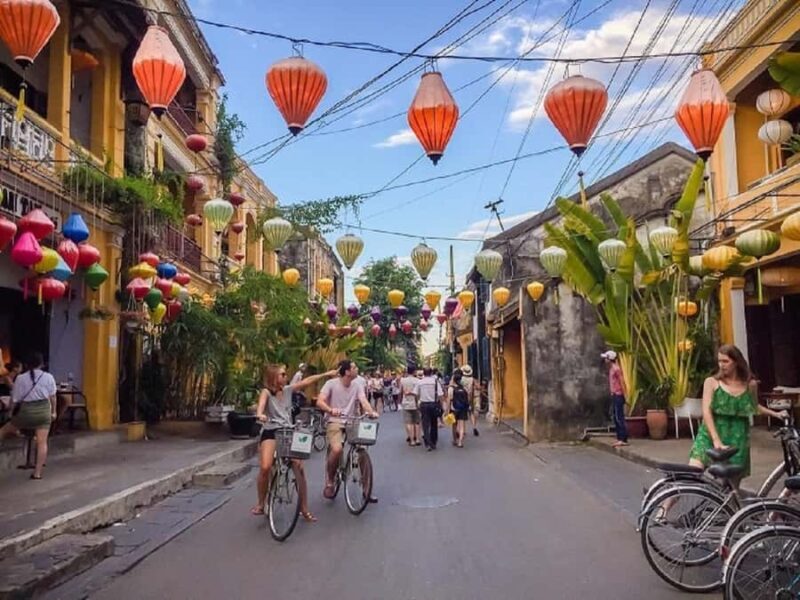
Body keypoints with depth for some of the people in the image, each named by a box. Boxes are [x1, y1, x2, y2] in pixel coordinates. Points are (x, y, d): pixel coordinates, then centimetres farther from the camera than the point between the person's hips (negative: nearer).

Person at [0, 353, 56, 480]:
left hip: (25, 411, -1)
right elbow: (52, 396, 7)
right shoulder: (48, 377, 2)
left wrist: (13, 415, 14)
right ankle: (37, 472, -1)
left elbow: (15, 400, 2)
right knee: (42, 442, 0)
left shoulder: (20, 378, 0)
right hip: (43, 410, 1)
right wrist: (53, 411, 19)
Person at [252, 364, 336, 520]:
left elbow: (306, 381, 14)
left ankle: (304, 509, 7)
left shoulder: (288, 390, 10)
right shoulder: (266, 392, -5)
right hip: (270, 432, -4)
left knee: (299, 468, -7)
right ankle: (261, 504, 0)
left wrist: (326, 374, 13)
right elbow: (262, 402, -28)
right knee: (265, 468, -24)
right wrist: (259, 414, -50)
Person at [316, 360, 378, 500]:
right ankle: (329, 483, -5)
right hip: (335, 423, -4)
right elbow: (320, 402, -16)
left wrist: (371, 412, -31)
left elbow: (364, 402, -8)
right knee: (337, 449, -30)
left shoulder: (357, 385, 4)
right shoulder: (331, 384, -7)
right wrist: (331, 410, -37)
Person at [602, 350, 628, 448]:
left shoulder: (616, 369, -13)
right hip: (614, 395, 10)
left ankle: (623, 440, -8)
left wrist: (624, 395, -16)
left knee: (619, 417, -9)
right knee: (616, 418, 10)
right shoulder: (611, 369, 15)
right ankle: (619, 438, 15)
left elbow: (622, 382, -15)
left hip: (618, 395, -10)